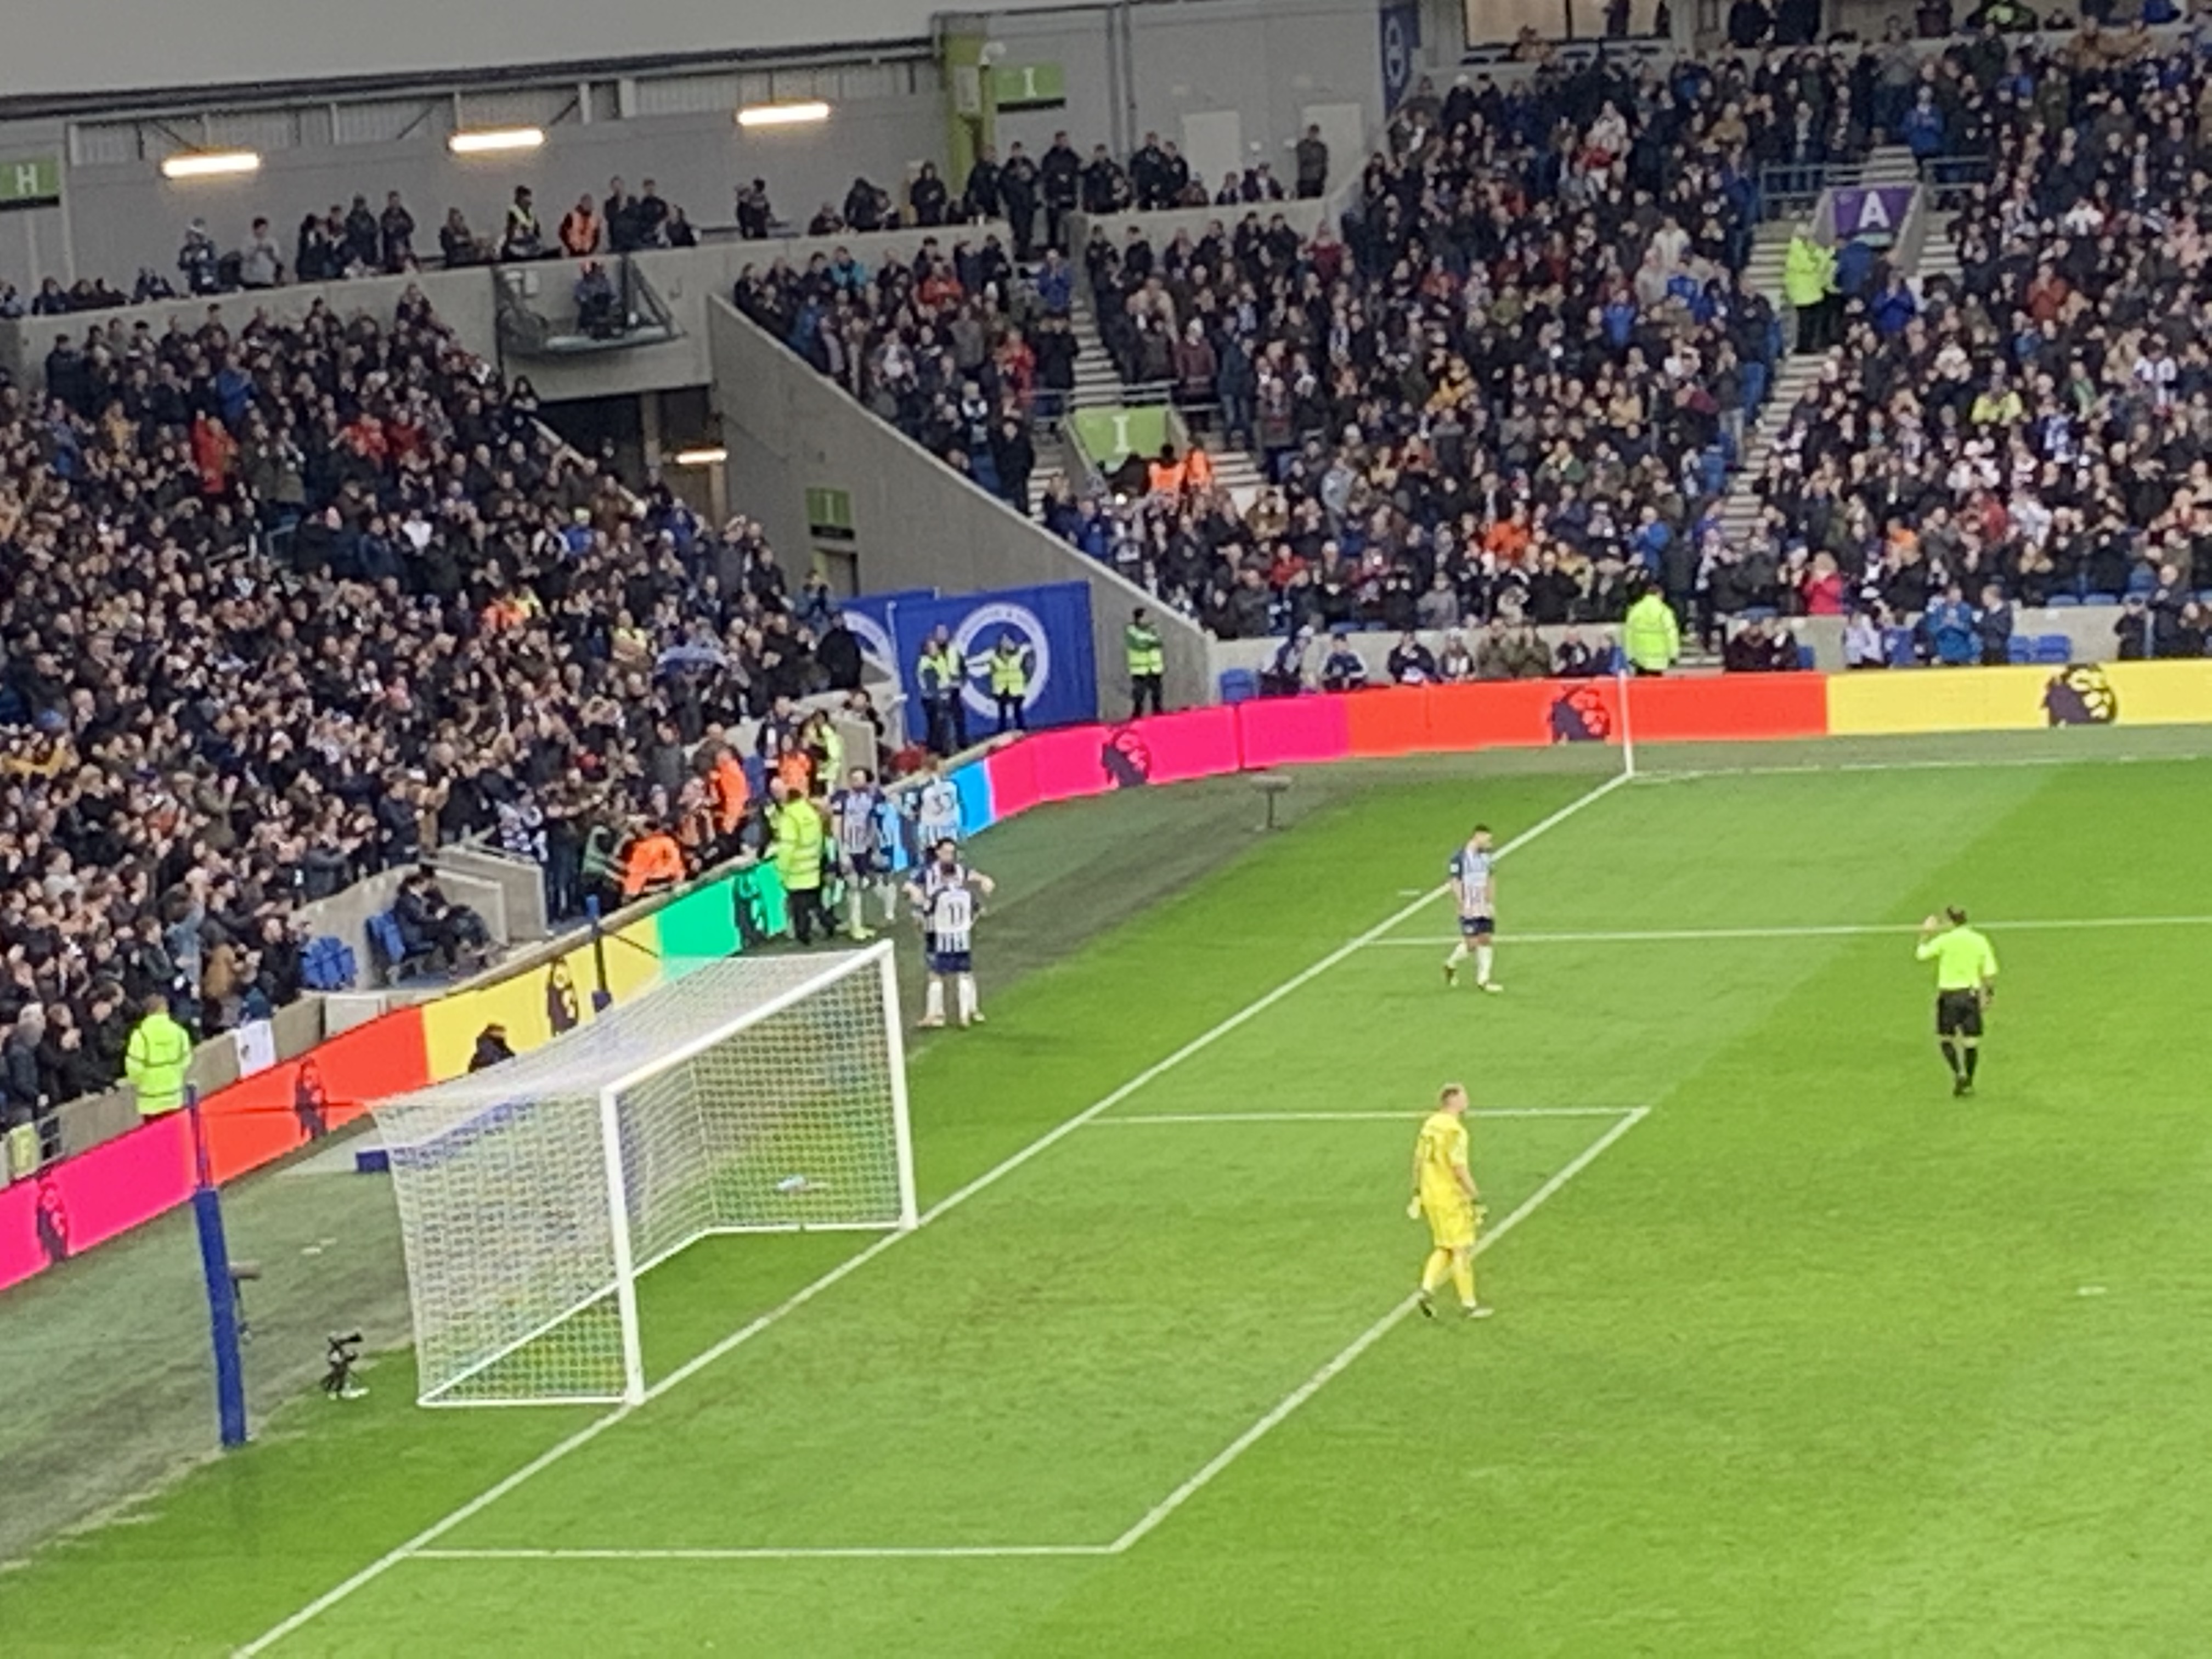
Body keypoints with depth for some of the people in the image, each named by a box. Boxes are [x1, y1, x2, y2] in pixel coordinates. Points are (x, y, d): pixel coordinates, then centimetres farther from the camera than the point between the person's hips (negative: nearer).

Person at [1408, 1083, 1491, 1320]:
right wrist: (1477, 1200, -17)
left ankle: (1427, 1289, 2)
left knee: (1444, 1248, 18)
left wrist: (1417, 1195, 21)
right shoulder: (1454, 1130, -18)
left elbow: (1419, 1160, 14)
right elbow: (1459, 1168, -22)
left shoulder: (1429, 1124, 7)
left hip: (1430, 1194, 8)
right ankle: (1468, 1304, 9)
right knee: (1462, 1250, 2)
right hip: (1451, 1197, -8)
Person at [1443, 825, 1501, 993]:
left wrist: (1491, 903, 9)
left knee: (1487, 940, 3)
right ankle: (1451, 964, 18)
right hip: (1470, 910, -6)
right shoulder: (1460, 858, -12)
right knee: (1471, 943, -7)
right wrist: (1463, 905, -16)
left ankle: (1483, 980, 9)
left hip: (1485, 909, 6)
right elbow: (1455, 884, -11)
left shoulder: (1487, 857, 8)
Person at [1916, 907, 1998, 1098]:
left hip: (1949, 994, -3)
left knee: (1945, 1038, 10)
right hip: (1972, 994, 3)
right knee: (1971, 1041, 10)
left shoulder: (1944, 941, -7)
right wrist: (1988, 996, 10)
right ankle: (1968, 1083, 14)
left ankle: (1959, 1072, -10)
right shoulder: (1980, 940, 3)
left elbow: (1920, 956, 3)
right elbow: (1990, 974, 1)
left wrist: (1925, 935, 16)